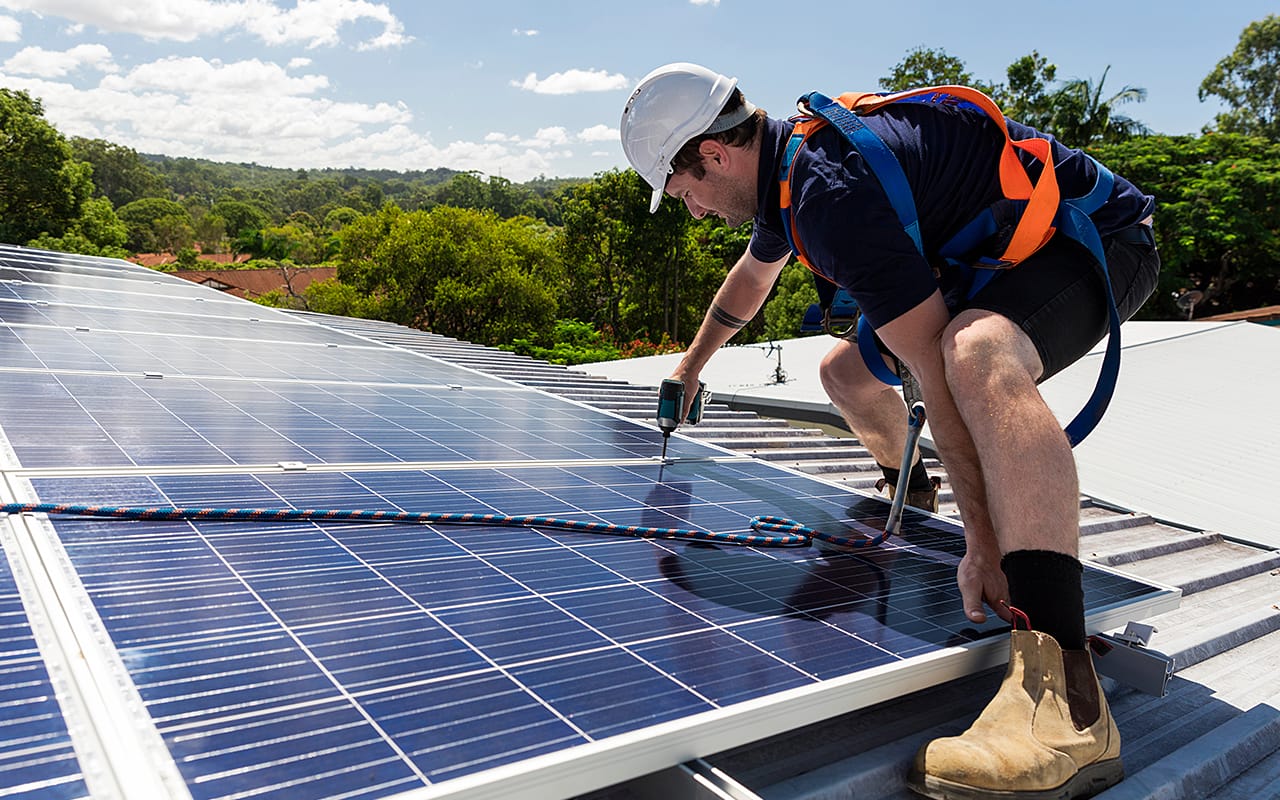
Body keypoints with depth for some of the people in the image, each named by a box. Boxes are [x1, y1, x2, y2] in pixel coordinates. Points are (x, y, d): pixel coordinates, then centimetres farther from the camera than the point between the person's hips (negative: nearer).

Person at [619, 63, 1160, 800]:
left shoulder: (832, 194, -30)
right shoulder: (784, 166, 3)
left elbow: (939, 374, -34)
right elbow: (752, 278, 25)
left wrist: (985, 543, -32)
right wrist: (692, 366, 40)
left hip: (1097, 239, -10)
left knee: (978, 355, -42)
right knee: (848, 373, 12)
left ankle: (1069, 708, -50)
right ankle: (906, 486, 45)